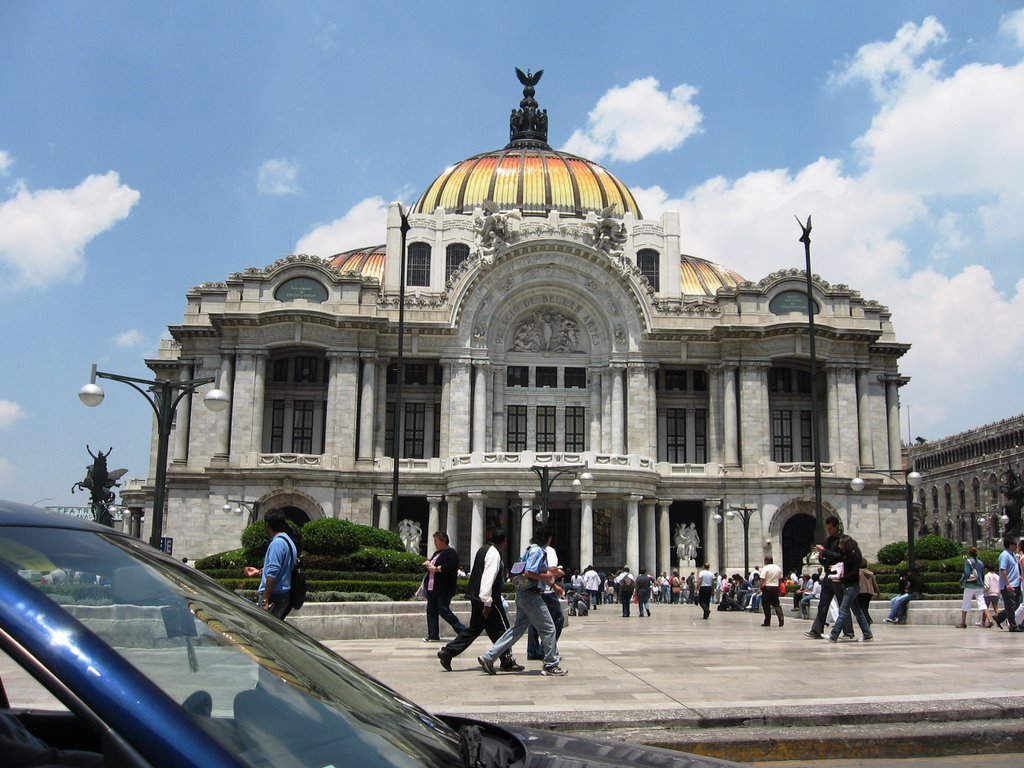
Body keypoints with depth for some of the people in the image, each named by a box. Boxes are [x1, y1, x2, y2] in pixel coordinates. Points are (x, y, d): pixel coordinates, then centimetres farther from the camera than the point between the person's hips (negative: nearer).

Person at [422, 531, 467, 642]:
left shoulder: (451, 553, -12)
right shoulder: (437, 553, 18)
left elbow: (449, 567, -26)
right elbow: (432, 563, 32)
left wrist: (435, 568, -18)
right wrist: (428, 563, 9)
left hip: (444, 589, -10)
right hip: (432, 587, 10)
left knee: (444, 611, -9)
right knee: (431, 611, 9)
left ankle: (463, 630, 1)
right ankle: (433, 636, 15)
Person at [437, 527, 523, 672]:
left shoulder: (482, 550, 12)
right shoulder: (494, 554, -17)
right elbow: (488, 579, -24)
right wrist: (487, 603, -25)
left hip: (475, 596, 9)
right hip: (488, 598, -9)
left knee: (474, 628, 15)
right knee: (501, 629, 3)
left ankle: (448, 652, 10)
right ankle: (508, 662, 11)